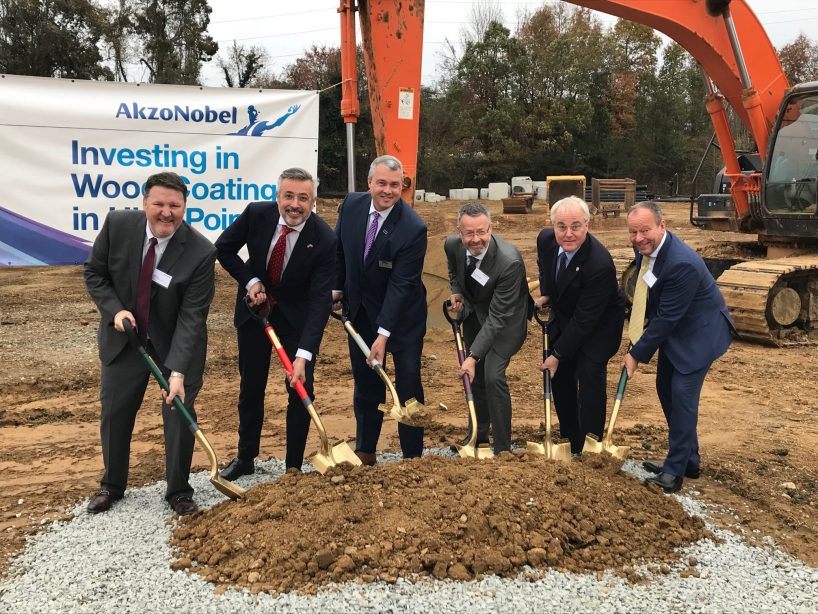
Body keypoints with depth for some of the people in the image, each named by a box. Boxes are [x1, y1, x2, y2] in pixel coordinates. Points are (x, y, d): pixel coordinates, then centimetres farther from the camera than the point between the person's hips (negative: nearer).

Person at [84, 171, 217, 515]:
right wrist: (115, 310, -18)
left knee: (179, 412, -1)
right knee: (114, 411, 11)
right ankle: (111, 485, 33)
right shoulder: (117, 225, -15)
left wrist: (177, 371, -31)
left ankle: (178, 491, 21)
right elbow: (94, 274, -1)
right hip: (123, 338, 3)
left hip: (176, 342, -2)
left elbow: (191, 317, -25)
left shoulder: (200, 253, -24)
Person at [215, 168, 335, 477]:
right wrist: (250, 281, -16)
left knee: (301, 389, -2)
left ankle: (294, 467, 15)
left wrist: (303, 355, -39)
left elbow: (321, 300, -31)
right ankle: (245, 459, 30)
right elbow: (224, 248, -2)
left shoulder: (324, 239, -27)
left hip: (297, 315, -2)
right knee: (251, 387, 12)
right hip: (255, 306, 2)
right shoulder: (256, 213, -20)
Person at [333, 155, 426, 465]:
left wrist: (384, 334, -28)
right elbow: (339, 248, 8)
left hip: (401, 314, -4)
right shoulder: (351, 204, -10)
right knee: (365, 383, 14)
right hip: (360, 310, 5)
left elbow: (401, 284, -26)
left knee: (408, 384, 1)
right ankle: (365, 451, 28)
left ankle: (413, 457, 14)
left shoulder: (413, 228, -25)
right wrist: (336, 287, 5)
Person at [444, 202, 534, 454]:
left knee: (493, 375, -18)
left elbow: (498, 317, -33)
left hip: (505, 318, -6)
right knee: (475, 375, 15)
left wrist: (473, 356, -35)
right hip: (474, 313, 6)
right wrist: (456, 292, -7)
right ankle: (479, 433, 37)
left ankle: (502, 447, -1)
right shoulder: (452, 244, -19)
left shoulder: (509, 261, -36)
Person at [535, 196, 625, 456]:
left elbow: (584, 320, -29)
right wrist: (546, 294, 0)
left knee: (590, 374, -16)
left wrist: (558, 354, -23)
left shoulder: (600, 264, -36)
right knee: (560, 374, 10)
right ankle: (569, 439, 28)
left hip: (598, 324, -6)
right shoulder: (545, 239, -17)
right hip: (563, 317, 6)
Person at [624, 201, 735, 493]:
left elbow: (667, 318, -28)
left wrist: (637, 354, -20)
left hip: (699, 331, -9)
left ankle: (675, 471, 0)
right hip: (672, 328, 9)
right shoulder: (645, 247, -7)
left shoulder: (682, 263, -34)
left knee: (682, 394, -11)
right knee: (666, 389, 13)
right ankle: (688, 459, 27)